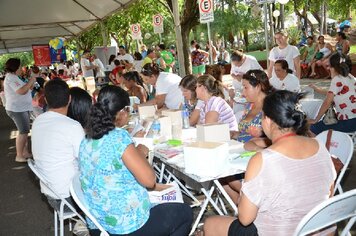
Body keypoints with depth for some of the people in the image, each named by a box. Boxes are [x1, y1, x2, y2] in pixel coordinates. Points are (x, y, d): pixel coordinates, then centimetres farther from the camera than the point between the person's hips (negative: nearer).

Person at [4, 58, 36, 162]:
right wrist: (30, 81, -16)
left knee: (24, 131, 14)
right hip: (17, 109, -11)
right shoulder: (11, 77, -17)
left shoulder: (14, 77, 16)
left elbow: (25, 89, 17)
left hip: (22, 108, 11)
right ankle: (19, 156, -4)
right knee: (23, 131, -10)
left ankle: (25, 152, 23)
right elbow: (21, 91, -28)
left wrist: (31, 83, 1)